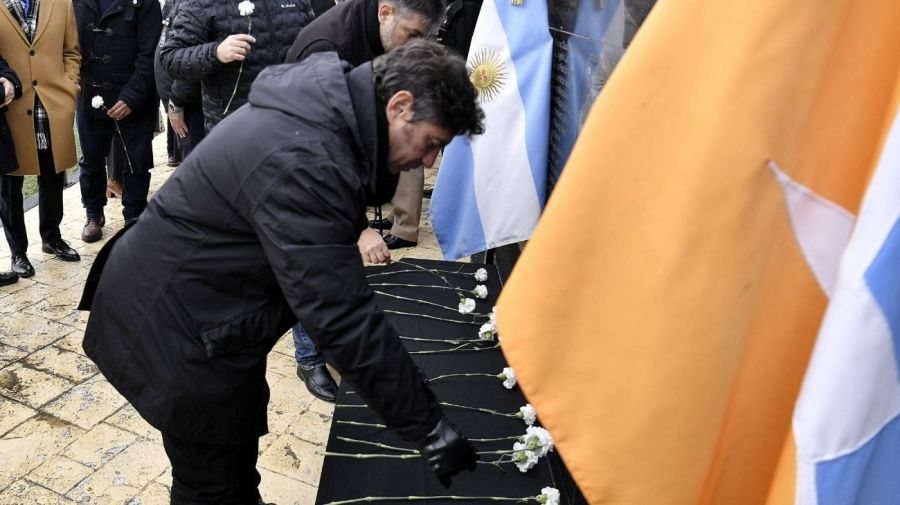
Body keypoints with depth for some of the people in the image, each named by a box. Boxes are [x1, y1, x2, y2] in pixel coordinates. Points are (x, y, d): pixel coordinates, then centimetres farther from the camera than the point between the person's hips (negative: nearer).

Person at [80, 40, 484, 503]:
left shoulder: (326, 107, -2)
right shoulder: (303, 159, -33)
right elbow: (343, 318, -33)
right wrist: (432, 430, -27)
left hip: (185, 302, 9)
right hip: (175, 327, -9)